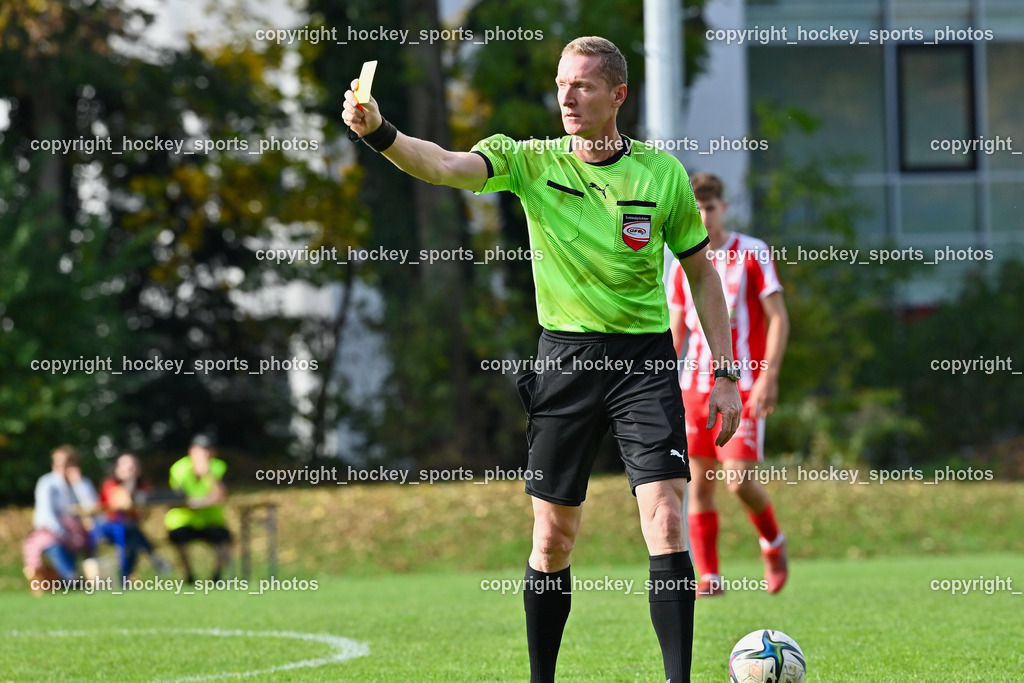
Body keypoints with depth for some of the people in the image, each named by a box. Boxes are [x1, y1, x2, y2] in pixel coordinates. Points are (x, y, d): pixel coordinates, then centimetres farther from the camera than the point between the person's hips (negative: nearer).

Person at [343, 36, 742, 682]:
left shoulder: (661, 173, 0)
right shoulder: (531, 162, 0)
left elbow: (702, 273, 9)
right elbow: (444, 165, -16)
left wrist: (725, 373, 4)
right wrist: (380, 132, -36)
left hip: (644, 361, -1)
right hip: (565, 357, 1)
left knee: (666, 523, -13)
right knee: (553, 537, 5)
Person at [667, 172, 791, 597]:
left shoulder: (753, 254, -2)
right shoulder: (683, 266, 11)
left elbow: (778, 318, -4)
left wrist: (769, 377, -14)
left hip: (742, 387, -4)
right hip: (694, 387, 4)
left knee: (739, 479, -13)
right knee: (699, 482, 0)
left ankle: (772, 542, 15)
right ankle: (708, 577, 5)